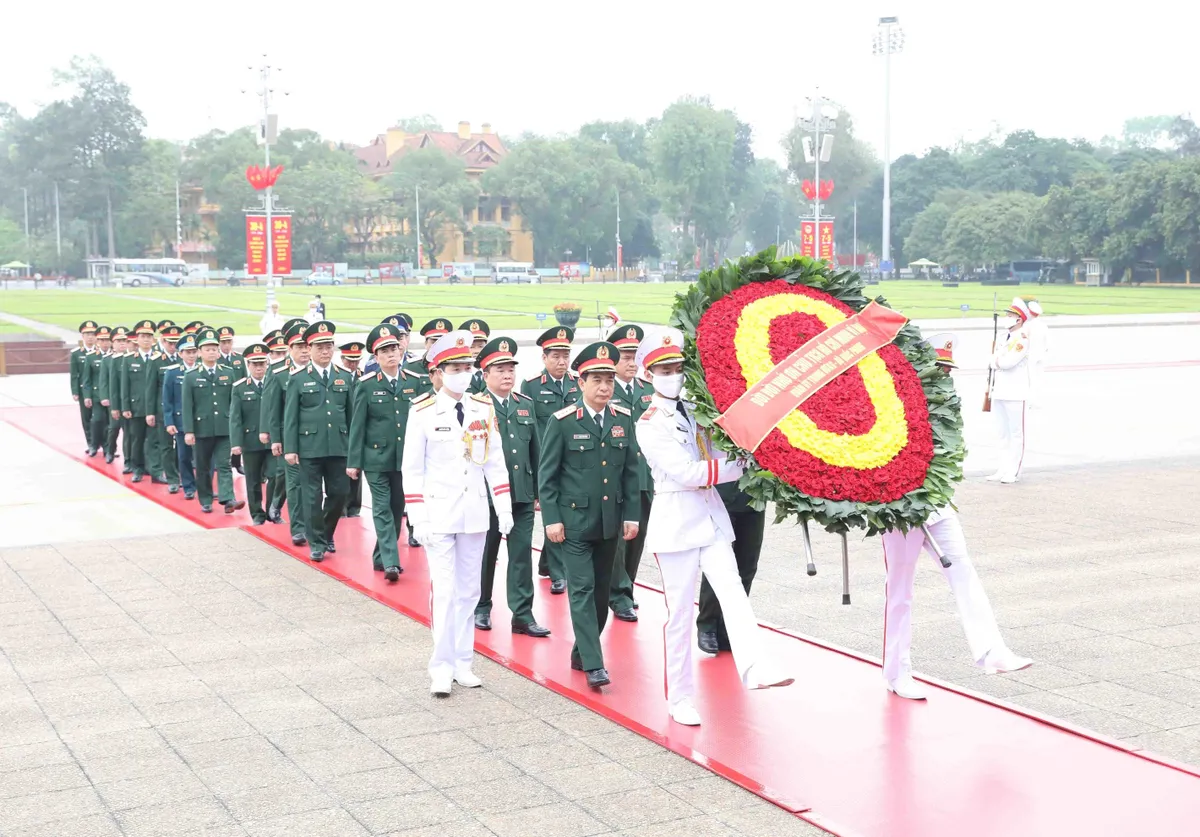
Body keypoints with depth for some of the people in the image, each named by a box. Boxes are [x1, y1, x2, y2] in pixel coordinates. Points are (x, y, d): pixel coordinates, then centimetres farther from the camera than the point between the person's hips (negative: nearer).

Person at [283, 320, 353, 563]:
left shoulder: (345, 377, 8)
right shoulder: (298, 379, 1)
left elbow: (352, 414, 9)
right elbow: (290, 417, 0)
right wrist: (290, 449, -5)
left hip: (338, 447, 2)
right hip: (309, 447, -2)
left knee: (339, 494, 5)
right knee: (313, 497, 2)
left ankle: (327, 533, 28)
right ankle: (316, 543, 13)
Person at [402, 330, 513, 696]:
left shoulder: (484, 409, 4)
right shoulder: (423, 412, -7)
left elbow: (495, 462, 8)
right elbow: (412, 470, -5)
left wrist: (504, 508, 2)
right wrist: (418, 519, -9)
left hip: (475, 514, 4)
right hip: (439, 514, -4)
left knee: (468, 590, 9)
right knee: (444, 590, -7)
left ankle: (462, 663, 18)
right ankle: (441, 667, 1)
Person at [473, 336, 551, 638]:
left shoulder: (526, 405, 11)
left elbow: (535, 451, 13)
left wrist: (538, 490, 12)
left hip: (522, 493, 4)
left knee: (522, 553, 3)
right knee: (485, 553, 9)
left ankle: (522, 613, 7)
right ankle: (481, 607, 25)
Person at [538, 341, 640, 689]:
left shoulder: (623, 420, 5)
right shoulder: (562, 422, -8)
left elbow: (631, 472, 9)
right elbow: (547, 475, -5)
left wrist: (632, 515, 5)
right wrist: (551, 519, -9)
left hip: (610, 523, 5)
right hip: (574, 521, -5)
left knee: (601, 590, 11)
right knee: (582, 590, -7)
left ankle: (581, 653, 26)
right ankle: (594, 665, -7)